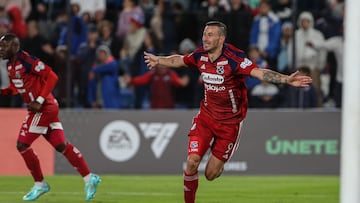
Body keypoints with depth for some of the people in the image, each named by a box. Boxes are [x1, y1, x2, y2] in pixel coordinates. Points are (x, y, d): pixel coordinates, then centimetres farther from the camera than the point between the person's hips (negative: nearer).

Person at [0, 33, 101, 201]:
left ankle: (39, 184, 7)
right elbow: (16, 87, 23)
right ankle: (89, 178, 11)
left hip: (43, 108, -9)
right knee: (61, 145, 9)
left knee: (22, 145, -5)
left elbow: (51, 76, -19)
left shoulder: (26, 61, -18)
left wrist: (39, 101, -21)